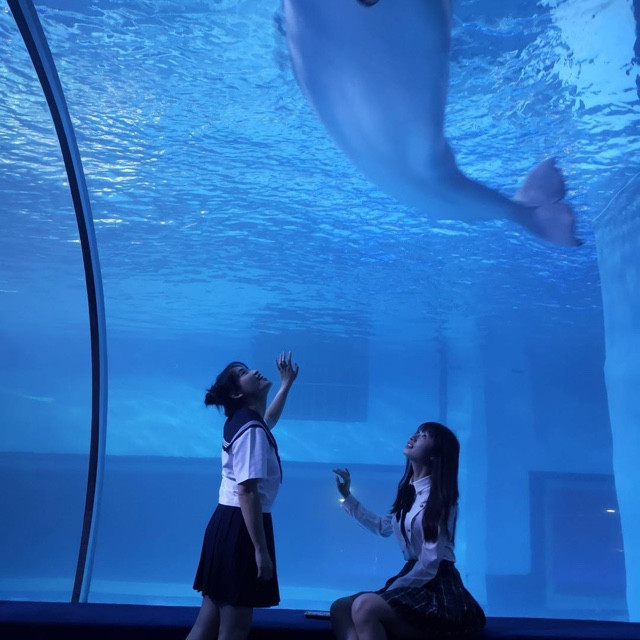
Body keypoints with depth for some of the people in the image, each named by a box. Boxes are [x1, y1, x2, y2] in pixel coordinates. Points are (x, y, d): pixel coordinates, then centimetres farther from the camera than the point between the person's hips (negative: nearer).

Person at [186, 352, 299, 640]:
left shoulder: (243, 421, 14)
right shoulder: (251, 429, -16)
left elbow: (268, 419, 40)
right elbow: (247, 492, -23)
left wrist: (286, 384, 43)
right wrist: (261, 550, -23)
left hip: (229, 524, 10)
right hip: (241, 527, -10)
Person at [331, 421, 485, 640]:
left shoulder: (440, 497, -12)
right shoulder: (409, 491, 11)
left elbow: (428, 566, -16)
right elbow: (384, 527, 27)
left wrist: (387, 593, -11)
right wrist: (347, 496, 26)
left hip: (438, 589, -8)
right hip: (413, 579, 8)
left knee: (365, 606, -30)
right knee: (340, 608, -11)